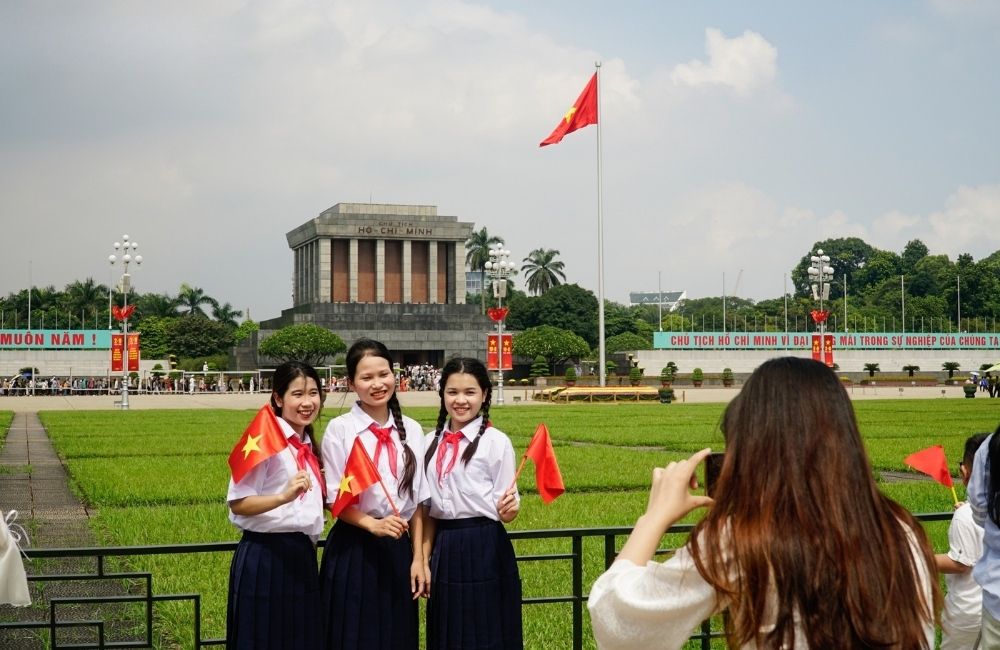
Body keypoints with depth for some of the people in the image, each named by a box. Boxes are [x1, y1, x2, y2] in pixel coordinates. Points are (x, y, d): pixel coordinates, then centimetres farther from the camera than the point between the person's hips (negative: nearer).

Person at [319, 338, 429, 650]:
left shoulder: (411, 430, 6)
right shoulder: (339, 429, -5)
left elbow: (417, 499, 8)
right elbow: (335, 499, -7)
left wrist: (418, 558, 5)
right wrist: (373, 524, -21)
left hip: (398, 550, 3)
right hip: (353, 550, -3)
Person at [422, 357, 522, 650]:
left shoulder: (495, 441, -7)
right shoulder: (432, 442, 8)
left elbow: (505, 509, -6)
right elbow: (429, 507, 12)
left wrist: (508, 509, -27)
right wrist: (424, 558, 8)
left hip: (484, 548, -5)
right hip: (444, 549, 5)